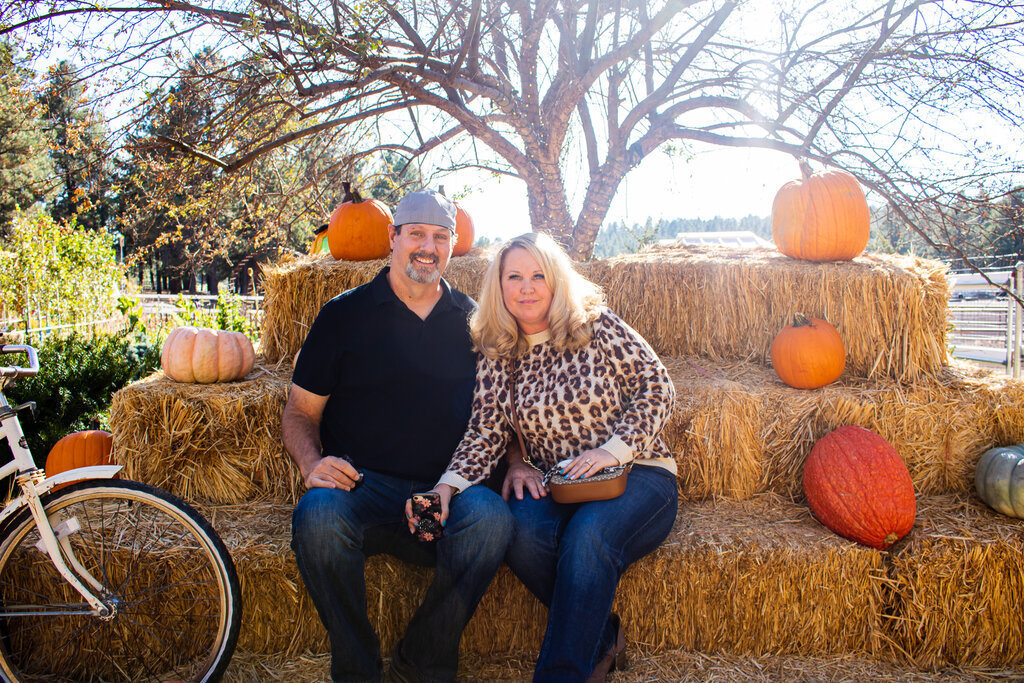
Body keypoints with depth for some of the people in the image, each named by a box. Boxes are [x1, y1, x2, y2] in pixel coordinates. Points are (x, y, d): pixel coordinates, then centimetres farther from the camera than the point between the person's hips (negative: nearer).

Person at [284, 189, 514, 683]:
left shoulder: (472, 321, 14)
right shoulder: (344, 314, 8)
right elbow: (300, 411, 9)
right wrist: (311, 463, -11)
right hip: (360, 485, -1)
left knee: (492, 517, -32)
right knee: (318, 517, -34)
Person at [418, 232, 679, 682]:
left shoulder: (597, 327, -2)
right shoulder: (498, 355, 6)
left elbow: (657, 388, -2)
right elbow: (486, 433, -2)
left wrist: (613, 450, -15)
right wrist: (447, 486, -19)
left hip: (635, 476, -2)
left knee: (587, 535, -34)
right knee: (523, 530, -30)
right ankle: (602, 638, -9)